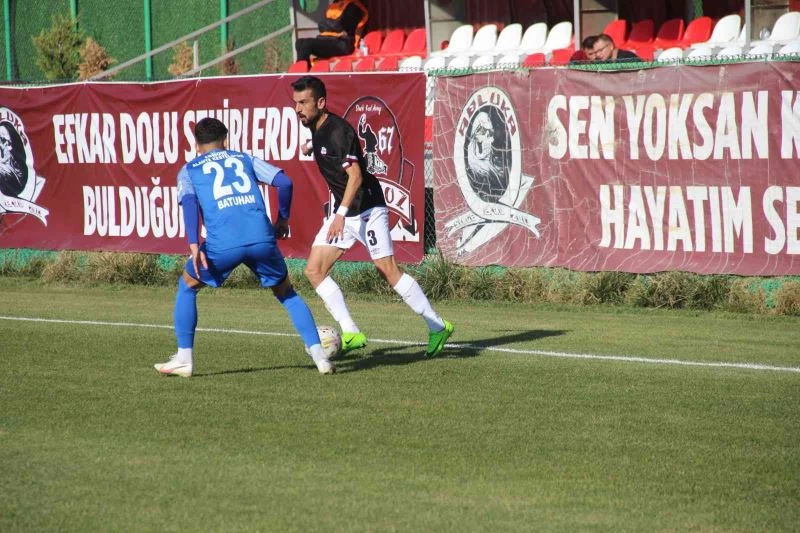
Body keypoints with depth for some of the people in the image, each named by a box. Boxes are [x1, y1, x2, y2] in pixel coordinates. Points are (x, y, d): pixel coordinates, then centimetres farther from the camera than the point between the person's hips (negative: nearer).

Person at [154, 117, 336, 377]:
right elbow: (284, 182, 14)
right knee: (286, 293, 24)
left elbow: (189, 201, 0)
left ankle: (184, 359, 20)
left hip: (222, 244, -2)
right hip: (262, 238, 2)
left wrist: (194, 245, -9)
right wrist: (282, 219, 27)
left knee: (187, 285, 25)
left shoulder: (189, 170, 21)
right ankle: (319, 357, 13)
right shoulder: (244, 159, 26)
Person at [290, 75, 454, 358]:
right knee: (314, 270, -2)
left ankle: (437, 326, 2)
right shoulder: (316, 128, 7)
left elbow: (355, 175, -27)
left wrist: (341, 214, -32)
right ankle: (350, 333, -1)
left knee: (388, 270, -10)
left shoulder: (337, 131, -20)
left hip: (367, 209, -9)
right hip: (343, 212, 9)